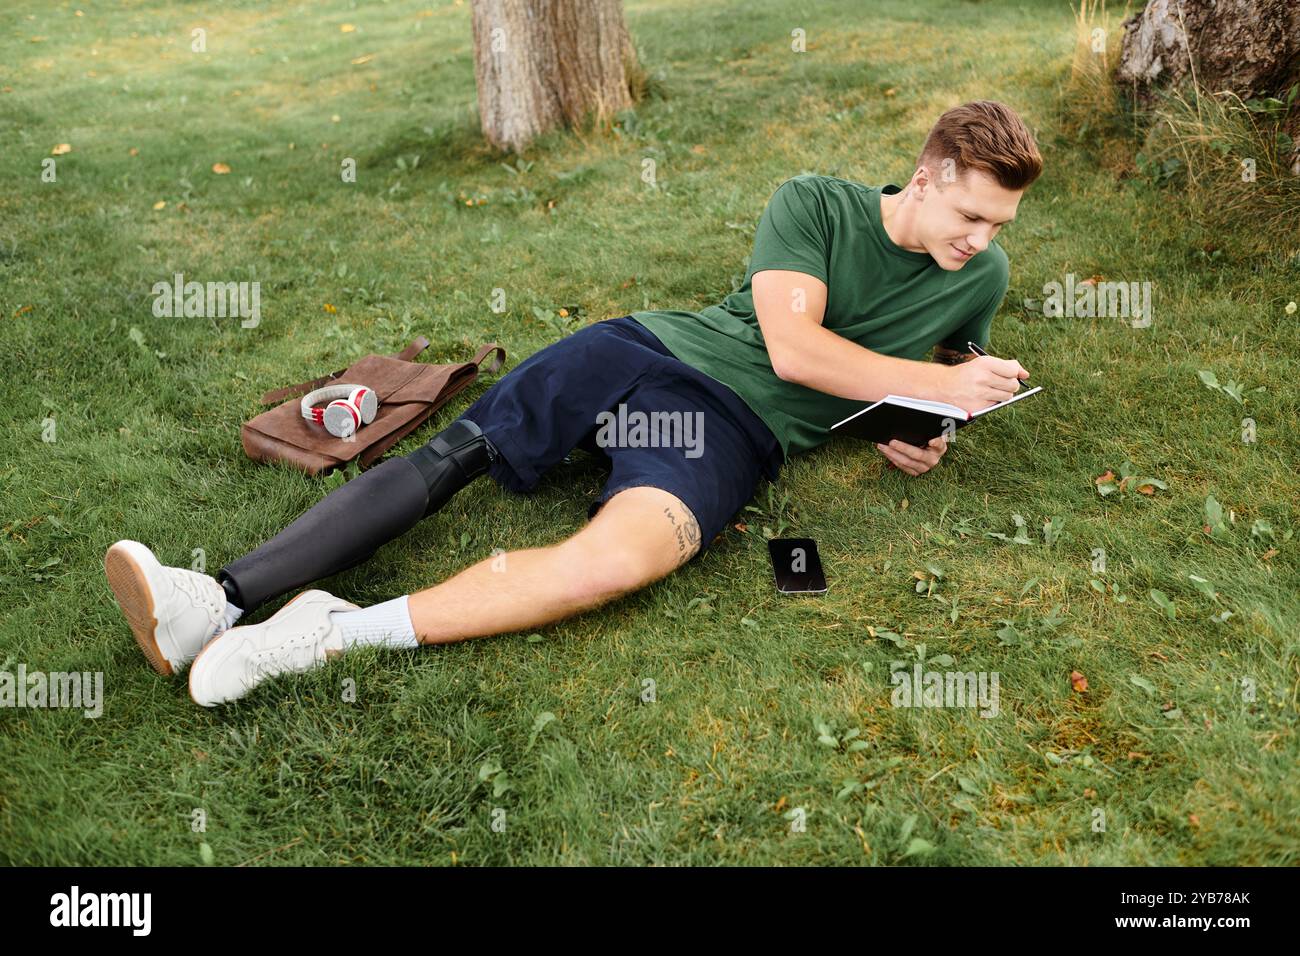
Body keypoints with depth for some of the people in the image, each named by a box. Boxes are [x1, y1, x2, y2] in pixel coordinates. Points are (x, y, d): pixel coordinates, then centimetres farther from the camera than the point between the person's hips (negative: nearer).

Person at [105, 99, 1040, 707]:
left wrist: (919, 436, 3)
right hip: (655, 343, 2)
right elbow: (792, 345, -9)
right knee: (448, 454, -14)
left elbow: (951, 372, 25)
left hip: (735, 425, -1)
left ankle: (328, 634, -29)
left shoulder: (981, 276, 9)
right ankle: (222, 602, -13)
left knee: (619, 556, -34)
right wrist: (935, 382, -10)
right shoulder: (815, 203, 2)